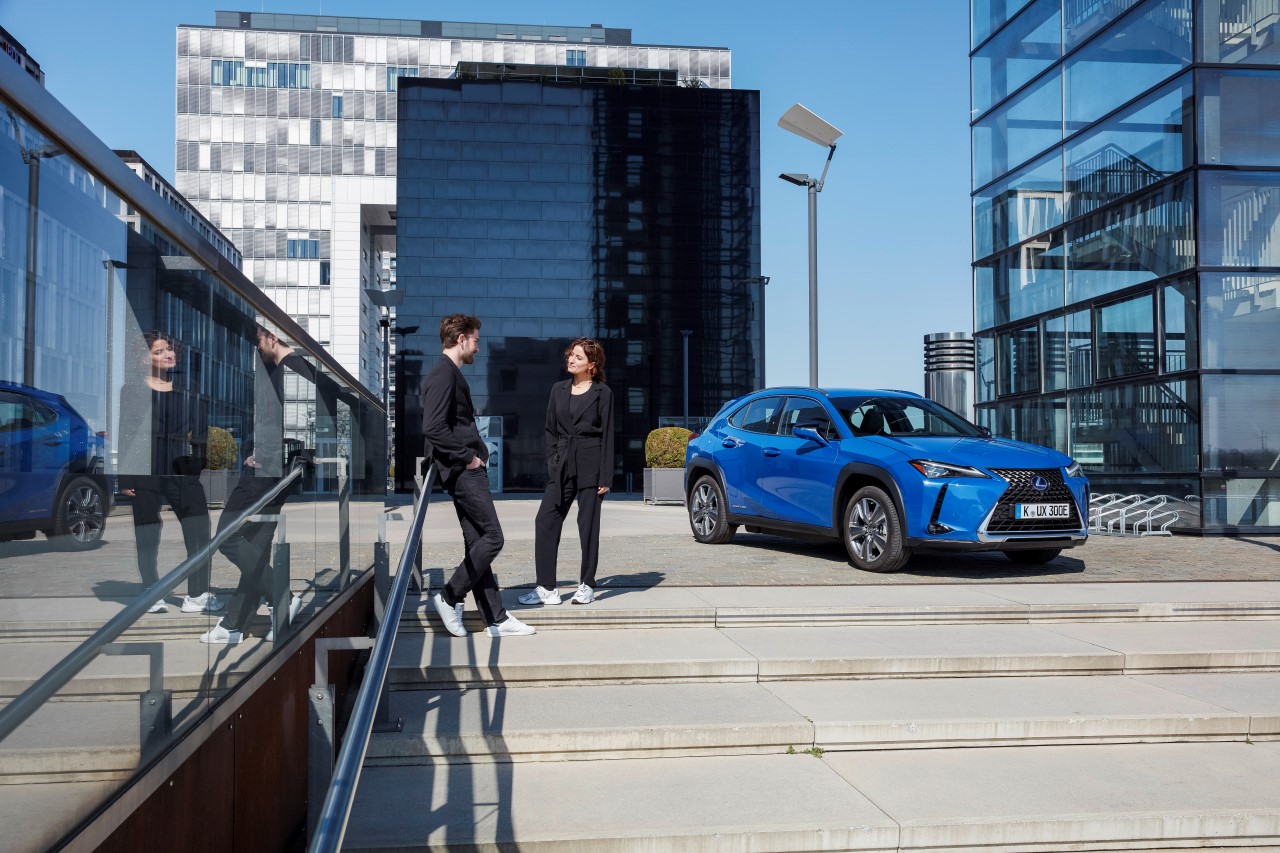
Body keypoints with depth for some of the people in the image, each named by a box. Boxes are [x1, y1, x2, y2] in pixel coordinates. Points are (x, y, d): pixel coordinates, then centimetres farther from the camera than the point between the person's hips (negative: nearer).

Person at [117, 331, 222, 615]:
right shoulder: (133, 391, 5)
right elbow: (124, 435, 3)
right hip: (145, 473, -2)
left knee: (200, 536, -4)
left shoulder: (188, 390, 12)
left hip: (183, 472, 2)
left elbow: (203, 431, 15)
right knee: (148, 539, 4)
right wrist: (124, 478, -3)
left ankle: (197, 596, 3)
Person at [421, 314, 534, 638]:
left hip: (467, 469, 10)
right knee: (492, 537, -8)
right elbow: (433, 428, -23)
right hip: (463, 471, -10)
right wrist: (467, 457, -16)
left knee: (477, 543, 9)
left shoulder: (451, 373, 19)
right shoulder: (443, 374, -13)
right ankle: (450, 597, 2)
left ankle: (496, 619, 13)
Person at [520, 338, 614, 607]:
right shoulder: (559, 390, 12)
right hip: (562, 464, 4)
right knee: (546, 521, -4)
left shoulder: (602, 392, -1)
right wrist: (552, 463, 4)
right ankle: (547, 588, 0)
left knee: (588, 525, 3)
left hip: (590, 464, -4)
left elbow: (607, 435, -3)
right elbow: (550, 430, 15)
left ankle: (587, 585, 15)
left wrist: (606, 476, -7)